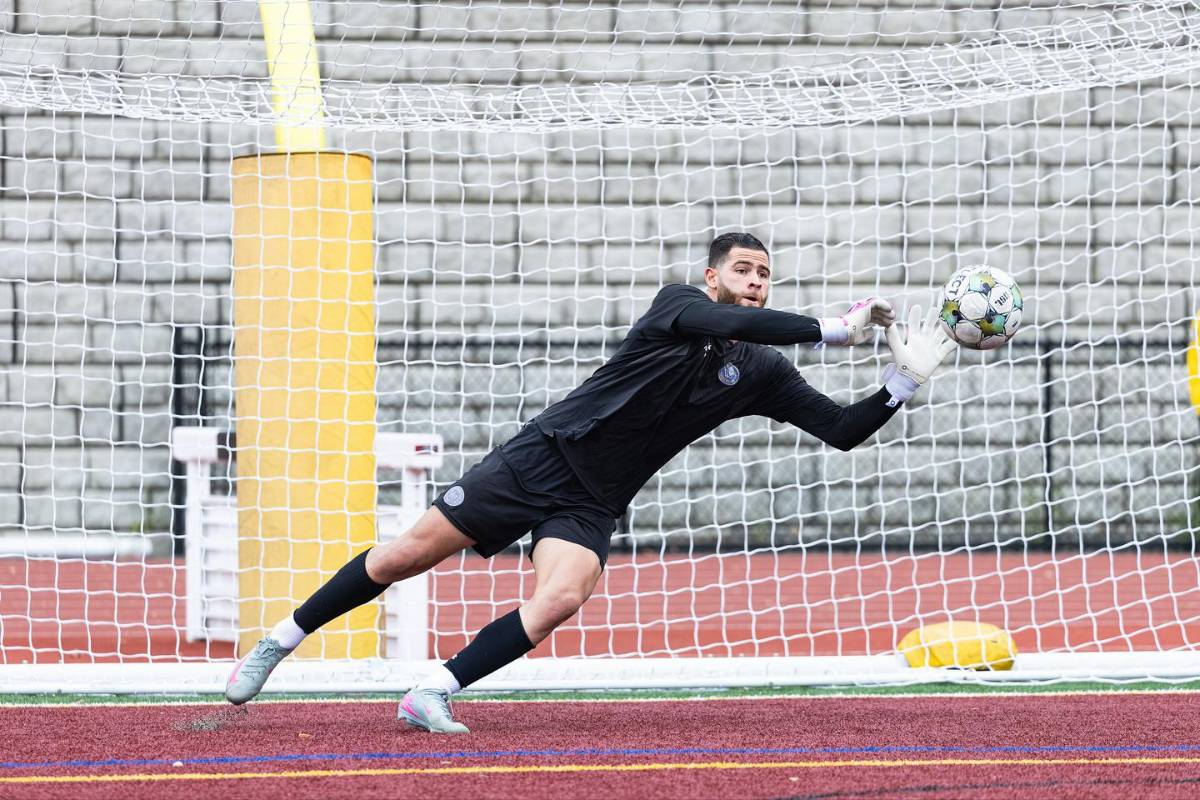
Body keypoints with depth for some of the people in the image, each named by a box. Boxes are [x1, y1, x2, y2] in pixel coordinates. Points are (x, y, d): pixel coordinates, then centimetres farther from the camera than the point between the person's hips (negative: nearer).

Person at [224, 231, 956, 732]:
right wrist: (833, 329, -33)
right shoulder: (678, 305, -10)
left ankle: (434, 696, -16)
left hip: (590, 507, 4)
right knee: (406, 557, -3)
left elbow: (843, 431, 1)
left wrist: (903, 384, -13)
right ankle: (280, 642, 14)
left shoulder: (761, 373, 3)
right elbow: (729, 322, -31)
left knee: (560, 602, -25)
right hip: (538, 459, -4)